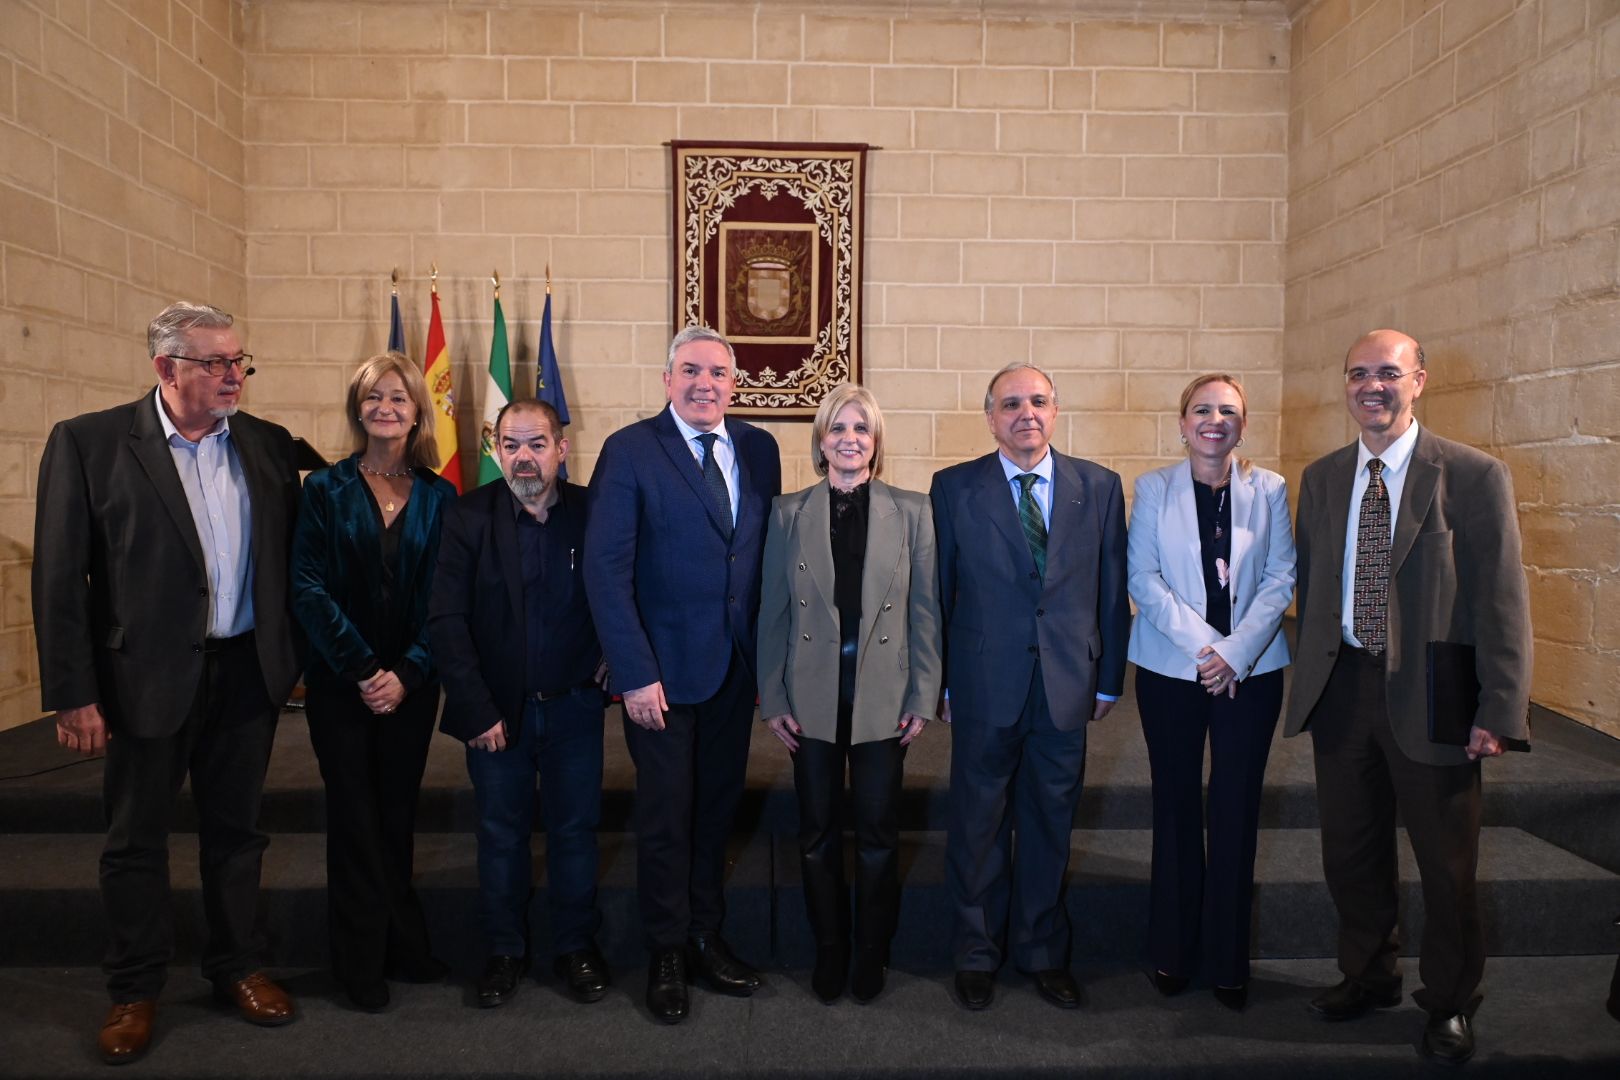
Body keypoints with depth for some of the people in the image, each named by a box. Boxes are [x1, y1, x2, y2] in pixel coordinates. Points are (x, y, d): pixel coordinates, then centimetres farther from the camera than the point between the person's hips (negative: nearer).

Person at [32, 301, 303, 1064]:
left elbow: (290, 556, 7)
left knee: (236, 830, 16)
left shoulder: (268, 445, 3)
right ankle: (134, 991, 30)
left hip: (247, 672, 3)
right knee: (136, 840, 12)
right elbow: (59, 578, -8)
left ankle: (236, 966, 34)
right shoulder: (88, 442, -8)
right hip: (147, 678, -3)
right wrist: (73, 694, -10)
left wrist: (293, 656, 4)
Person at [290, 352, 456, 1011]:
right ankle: (363, 962, 17)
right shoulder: (325, 489, 0)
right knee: (354, 819, 5)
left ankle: (403, 947, 23)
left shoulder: (438, 498, 4)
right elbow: (308, 588, -7)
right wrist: (362, 671, -13)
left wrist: (406, 673, -10)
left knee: (397, 816, 10)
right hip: (339, 683, -1)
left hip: (410, 684, 1)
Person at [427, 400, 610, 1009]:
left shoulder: (594, 513, -4)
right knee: (500, 833, 12)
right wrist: (476, 708, -13)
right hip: (497, 708, 0)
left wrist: (609, 657, -8)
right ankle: (505, 950, 29)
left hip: (573, 706, 0)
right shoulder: (468, 517, -5)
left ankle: (575, 947, 29)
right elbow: (447, 620, -8)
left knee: (575, 830, 11)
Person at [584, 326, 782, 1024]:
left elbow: (770, 555, 7)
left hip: (737, 668, 4)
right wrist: (635, 675, -17)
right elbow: (607, 569, -13)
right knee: (666, 816, 8)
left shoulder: (759, 449, 5)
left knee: (717, 810, 15)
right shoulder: (630, 451, -9)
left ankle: (706, 939, 33)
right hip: (663, 671, -4)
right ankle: (666, 954, 27)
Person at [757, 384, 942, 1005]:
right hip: (812, 699, 1)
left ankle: (872, 955, 27)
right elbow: (772, 612, 3)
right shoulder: (789, 513, 3)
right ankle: (829, 953, 28)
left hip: (883, 697, -1)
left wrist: (923, 698, -3)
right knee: (818, 832, 10)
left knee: (878, 832, 8)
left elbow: (925, 612, 1)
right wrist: (773, 699, -1)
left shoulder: (911, 512, 1)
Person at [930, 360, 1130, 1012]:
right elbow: (936, 592, 1)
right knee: (978, 829, 10)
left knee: (1050, 826, 14)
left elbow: (1112, 589, 6)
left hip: (1067, 688, 2)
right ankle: (977, 954, 29)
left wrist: (1109, 680, 5)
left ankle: (1044, 953, 32)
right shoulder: (955, 488, 0)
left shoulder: (1099, 487, 4)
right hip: (984, 688, -1)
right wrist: (939, 682, -1)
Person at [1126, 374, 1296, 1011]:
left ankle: (1228, 961, 17)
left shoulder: (1268, 490, 5)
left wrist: (1236, 650, -13)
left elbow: (1280, 579, 0)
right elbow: (1143, 579, -4)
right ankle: (1172, 952, 20)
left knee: (1237, 812, 4)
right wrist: (1203, 645, -14)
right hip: (1170, 669, 0)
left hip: (1251, 669, 1)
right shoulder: (1154, 488, 3)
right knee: (1176, 809, 6)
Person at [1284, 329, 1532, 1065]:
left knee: (1447, 865, 11)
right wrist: (1310, 680, 7)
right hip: (1340, 691, 4)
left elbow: (1502, 600, -9)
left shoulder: (1473, 476, -7)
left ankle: (1449, 1005, 32)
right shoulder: (1320, 479, 7)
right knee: (1351, 852, 16)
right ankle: (1368, 977, 38)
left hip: (1429, 696, -4)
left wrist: (1499, 710, -13)